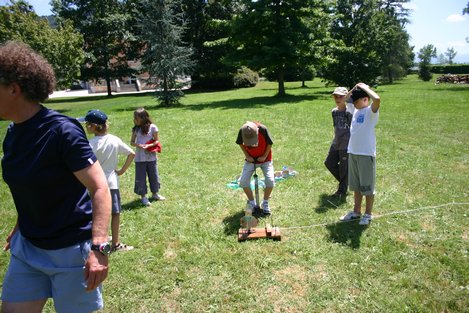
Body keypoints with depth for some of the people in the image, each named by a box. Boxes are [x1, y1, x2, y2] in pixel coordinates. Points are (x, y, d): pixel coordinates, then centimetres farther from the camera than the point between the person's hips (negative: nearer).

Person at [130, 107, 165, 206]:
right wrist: (138, 145, -17)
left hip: (151, 157, -1)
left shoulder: (152, 127, -6)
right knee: (140, 177, 4)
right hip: (140, 158, 1)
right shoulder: (135, 129, 1)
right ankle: (143, 196, 17)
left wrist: (149, 146, -20)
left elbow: (157, 141, -3)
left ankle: (155, 193, 30)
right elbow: (132, 142, 3)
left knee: (154, 176, 11)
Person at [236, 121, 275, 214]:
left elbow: (269, 143, -11)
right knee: (243, 181, -12)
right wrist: (247, 156, -8)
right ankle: (252, 202, 11)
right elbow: (240, 143, -1)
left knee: (270, 181, -17)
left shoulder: (263, 129, -28)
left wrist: (264, 156, -13)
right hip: (250, 160, 2)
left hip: (265, 159, -2)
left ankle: (265, 203, 7)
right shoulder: (242, 131, -23)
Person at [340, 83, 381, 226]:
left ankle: (368, 214, 19)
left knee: (367, 186, 5)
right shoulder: (356, 111, 10)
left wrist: (365, 87, -17)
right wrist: (354, 89, 8)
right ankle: (356, 211, 30)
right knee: (356, 185, 17)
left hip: (366, 154, -7)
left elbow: (377, 99, -33)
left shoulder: (370, 111, -11)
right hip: (353, 153, 7)